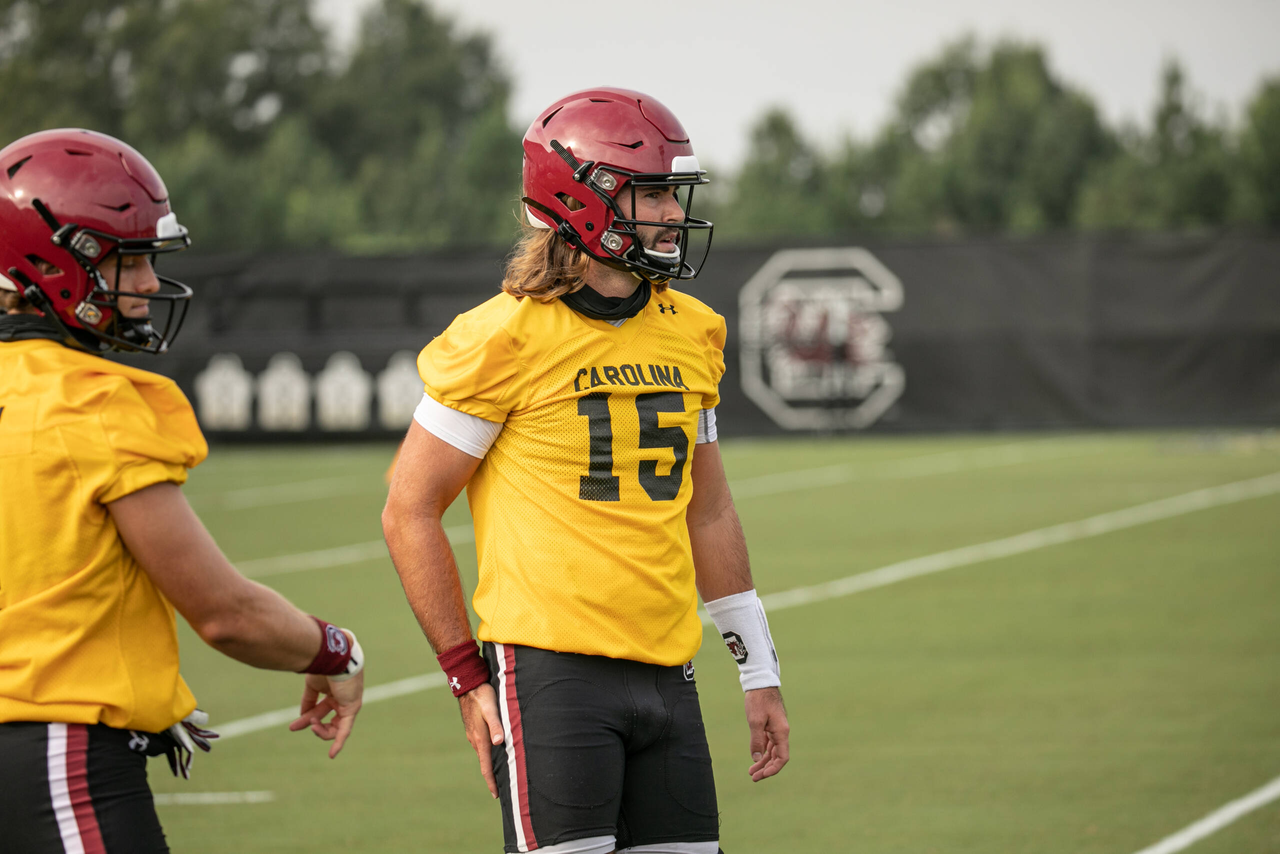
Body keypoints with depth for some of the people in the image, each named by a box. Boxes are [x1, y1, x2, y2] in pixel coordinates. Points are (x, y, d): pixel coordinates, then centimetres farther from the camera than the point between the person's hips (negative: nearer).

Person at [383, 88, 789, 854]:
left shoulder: (691, 334, 12)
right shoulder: (508, 339, -8)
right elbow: (410, 512, -3)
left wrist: (759, 672, 20)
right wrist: (467, 675, -5)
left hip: (665, 672, 6)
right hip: (551, 669, -6)